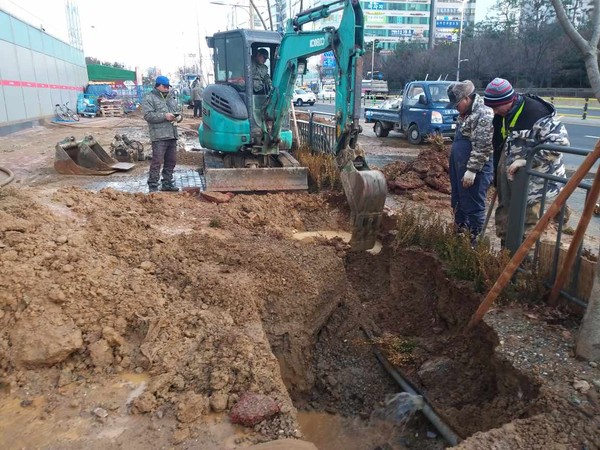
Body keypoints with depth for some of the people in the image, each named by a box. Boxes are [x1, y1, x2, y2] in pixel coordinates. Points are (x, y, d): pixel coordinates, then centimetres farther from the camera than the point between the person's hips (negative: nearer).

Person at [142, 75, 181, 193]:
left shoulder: (172, 97, 19)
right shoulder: (149, 98, -2)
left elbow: (177, 110, 25)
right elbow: (148, 115, -13)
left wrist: (179, 116, 0)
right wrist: (164, 116, -20)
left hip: (172, 135, 7)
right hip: (159, 136, -7)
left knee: (171, 161, 11)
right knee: (157, 161, -8)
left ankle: (167, 183, 24)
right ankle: (153, 185, -2)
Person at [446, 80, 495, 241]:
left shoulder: (484, 114, -19)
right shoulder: (466, 112, 11)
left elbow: (482, 147, -23)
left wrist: (472, 170, -22)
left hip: (474, 169, -10)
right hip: (458, 166, 10)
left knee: (473, 206, 0)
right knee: (458, 202, 19)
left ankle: (474, 240, 11)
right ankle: (460, 233, 34)